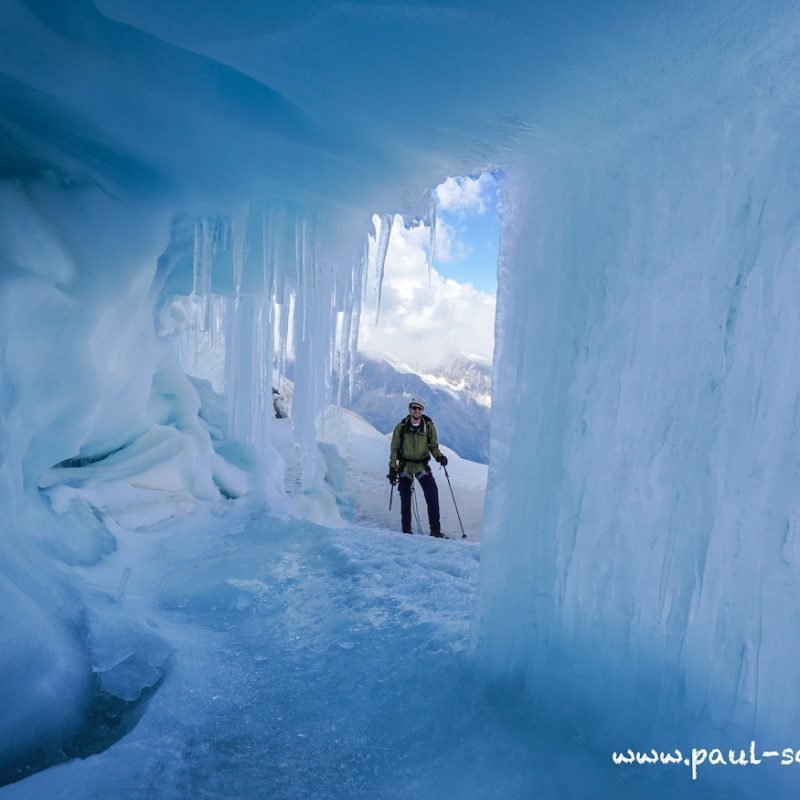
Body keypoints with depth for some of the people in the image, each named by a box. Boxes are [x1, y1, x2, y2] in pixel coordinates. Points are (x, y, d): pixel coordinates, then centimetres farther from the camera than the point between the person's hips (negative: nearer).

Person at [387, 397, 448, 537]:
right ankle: (406, 531, 19)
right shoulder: (401, 426, -4)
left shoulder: (428, 426, -2)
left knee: (432, 495, -12)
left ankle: (435, 530, -3)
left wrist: (439, 456, -15)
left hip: (422, 465, 0)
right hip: (405, 466, 0)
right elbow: (394, 449, 2)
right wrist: (392, 468, -2)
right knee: (405, 499, 4)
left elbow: (433, 446, 6)